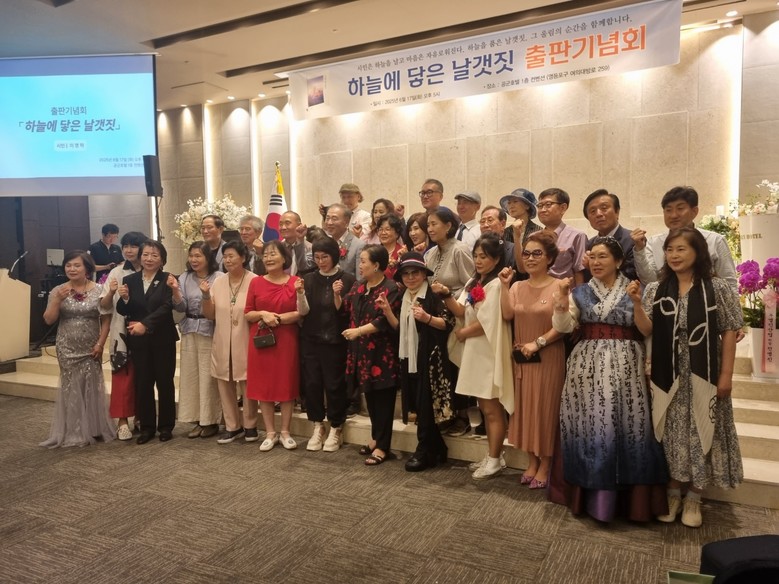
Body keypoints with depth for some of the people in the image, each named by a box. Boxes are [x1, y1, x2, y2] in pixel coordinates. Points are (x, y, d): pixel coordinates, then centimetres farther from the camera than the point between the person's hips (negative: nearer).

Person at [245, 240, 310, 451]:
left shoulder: (294, 282, 0)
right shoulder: (256, 282, 4)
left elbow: (302, 313, -6)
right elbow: (247, 314, 4)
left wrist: (277, 318, -17)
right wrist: (263, 314, -14)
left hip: (286, 341, -1)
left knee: (287, 385, 4)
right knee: (263, 386, 5)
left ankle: (285, 432, 17)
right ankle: (270, 433, 17)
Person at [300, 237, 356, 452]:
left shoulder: (347, 280, -4)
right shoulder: (309, 279, 6)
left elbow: (347, 312, -7)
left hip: (335, 341, -3)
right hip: (311, 340, 3)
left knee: (334, 384, 2)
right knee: (311, 383, 5)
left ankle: (335, 429, 19)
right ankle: (318, 427, 22)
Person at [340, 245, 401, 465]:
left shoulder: (390, 289, -11)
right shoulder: (357, 287, 10)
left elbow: (384, 321, -18)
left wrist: (358, 330, -21)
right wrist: (337, 295, -2)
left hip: (381, 353, -7)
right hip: (362, 351, 7)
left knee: (383, 399, 1)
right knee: (369, 396, 15)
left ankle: (383, 446, 10)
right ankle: (376, 438, 30)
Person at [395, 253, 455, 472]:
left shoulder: (434, 295, -9)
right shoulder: (403, 298, 13)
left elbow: (449, 323, -14)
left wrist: (427, 317, -27)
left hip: (429, 358, -7)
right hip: (409, 357, 7)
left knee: (425, 404, -3)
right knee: (418, 404, 10)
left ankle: (424, 451, 9)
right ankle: (436, 450, 22)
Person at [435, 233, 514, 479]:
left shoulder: (496, 284, -13)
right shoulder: (473, 283, 14)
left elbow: (486, 323, -17)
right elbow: (461, 311, 4)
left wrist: (462, 333, -3)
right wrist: (446, 295, -12)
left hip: (490, 352, -8)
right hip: (476, 351, 8)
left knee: (492, 409, 1)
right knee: (485, 407, 14)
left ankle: (494, 460, 12)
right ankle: (490, 456, 25)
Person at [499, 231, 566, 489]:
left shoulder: (559, 286, -7)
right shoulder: (518, 287, 8)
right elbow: (507, 315, -6)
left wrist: (538, 343, -18)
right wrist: (505, 286, -11)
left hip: (548, 358, -5)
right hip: (522, 358, 5)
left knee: (546, 408, 3)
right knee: (526, 407, 11)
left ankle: (545, 466, 16)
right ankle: (532, 462, 24)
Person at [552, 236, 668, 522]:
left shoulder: (634, 290, 6)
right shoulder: (580, 292, 9)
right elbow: (563, 327, -1)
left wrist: (638, 303, -14)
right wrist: (562, 302, -17)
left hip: (625, 369, -1)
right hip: (588, 368, 1)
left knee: (627, 426, -1)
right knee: (591, 427, 0)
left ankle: (631, 498, 15)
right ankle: (593, 496, 13)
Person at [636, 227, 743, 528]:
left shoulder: (718, 288, -3)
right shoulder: (655, 289, 3)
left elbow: (729, 332, -2)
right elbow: (647, 331, -2)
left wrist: (726, 375, -6)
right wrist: (637, 304, -19)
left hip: (704, 375, -1)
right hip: (668, 375, 2)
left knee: (701, 433, 7)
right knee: (671, 434, 9)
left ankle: (693, 497, 23)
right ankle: (672, 492, 25)